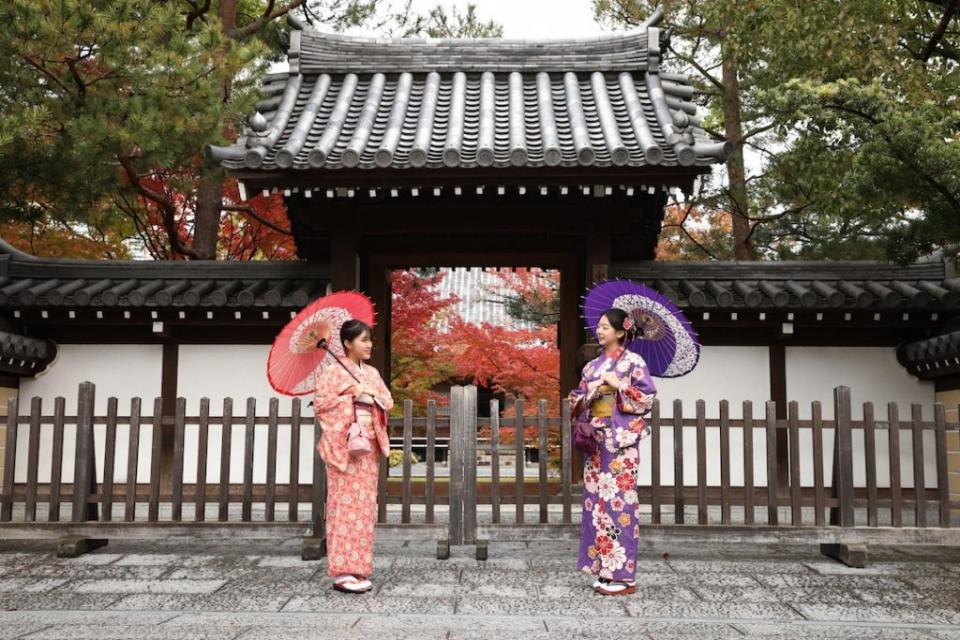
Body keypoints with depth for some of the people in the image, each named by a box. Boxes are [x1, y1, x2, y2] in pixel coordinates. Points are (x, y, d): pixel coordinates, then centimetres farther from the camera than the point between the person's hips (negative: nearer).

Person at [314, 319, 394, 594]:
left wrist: (372, 393, -6)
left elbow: (388, 403, 11)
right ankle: (342, 572, -4)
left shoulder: (372, 373, 16)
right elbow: (320, 404, -10)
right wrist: (350, 395, -14)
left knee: (365, 505, 6)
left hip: (369, 445, 6)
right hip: (344, 444, -6)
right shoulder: (332, 371, -3)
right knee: (344, 504, -8)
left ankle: (358, 568, 12)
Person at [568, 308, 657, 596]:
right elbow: (578, 401, 17)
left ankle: (623, 575, 0)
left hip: (621, 441, -6)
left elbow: (648, 398, -9)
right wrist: (589, 392, -3)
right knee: (596, 502, 6)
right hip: (596, 441, 7)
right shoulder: (592, 366, 15)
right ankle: (603, 571, 14)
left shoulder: (633, 362, -3)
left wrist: (618, 385, -15)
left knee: (618, 502, -7)